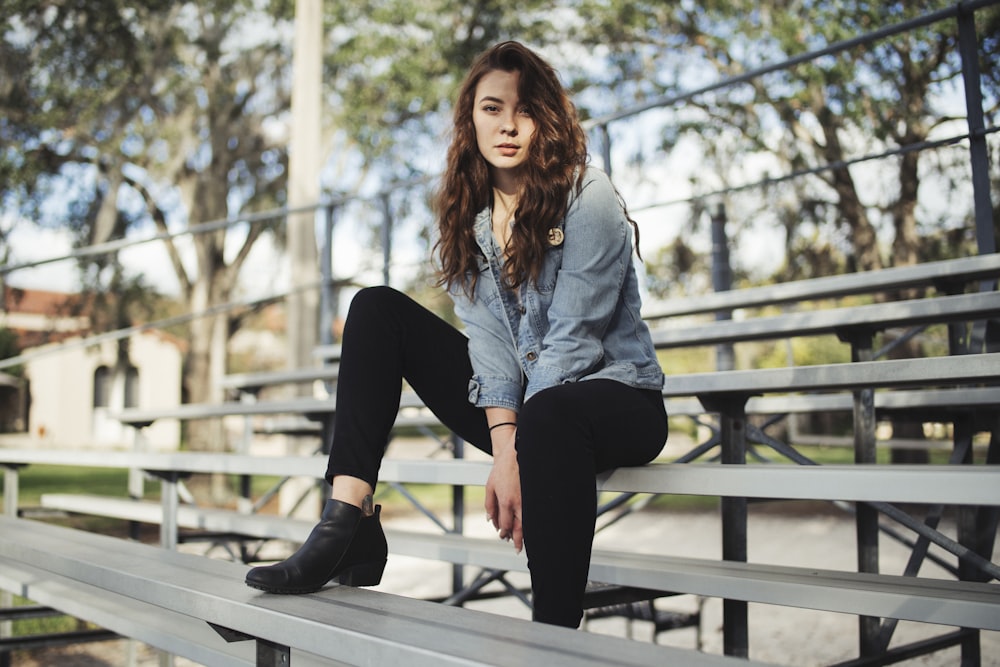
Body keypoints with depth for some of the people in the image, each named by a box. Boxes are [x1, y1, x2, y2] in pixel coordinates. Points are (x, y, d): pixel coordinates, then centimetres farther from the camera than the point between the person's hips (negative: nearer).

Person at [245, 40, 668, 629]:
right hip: (523, 402, 6)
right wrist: (504, 447, -19)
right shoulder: (468, 216, 6)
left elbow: (572, 340, -18)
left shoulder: (587, 198, -11)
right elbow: (489, 338, -5)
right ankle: (349, 520, -16)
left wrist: (519, 457, -23)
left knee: (548, 418, -42)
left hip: (618, 399, -6)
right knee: (377, 310, -3)